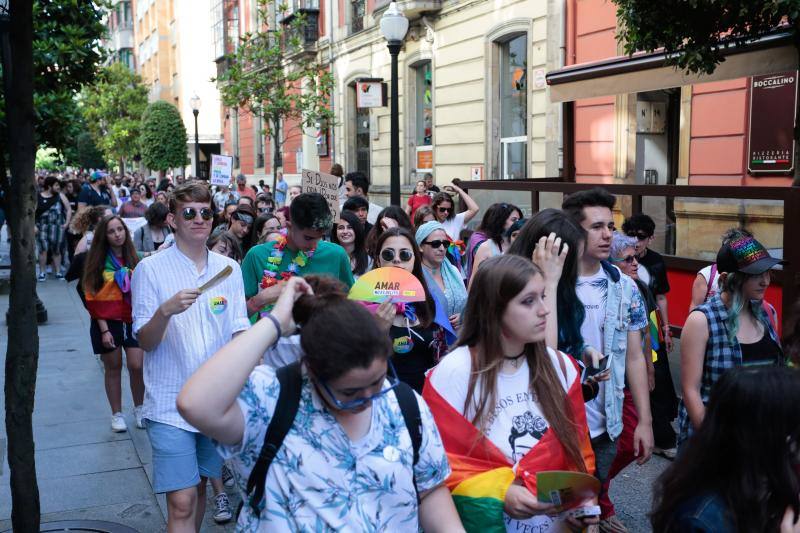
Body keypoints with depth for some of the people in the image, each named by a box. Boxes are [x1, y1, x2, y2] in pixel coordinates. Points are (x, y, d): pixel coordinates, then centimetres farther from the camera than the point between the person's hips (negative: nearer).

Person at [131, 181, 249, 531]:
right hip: (171, 405, -4)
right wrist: (166, 310, -26)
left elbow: (239, 333, 9)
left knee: (199, 487, 17)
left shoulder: (229, 269, 5)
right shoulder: (150, 269, -6)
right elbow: (145, 341, -8)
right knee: (182, 501, -8)